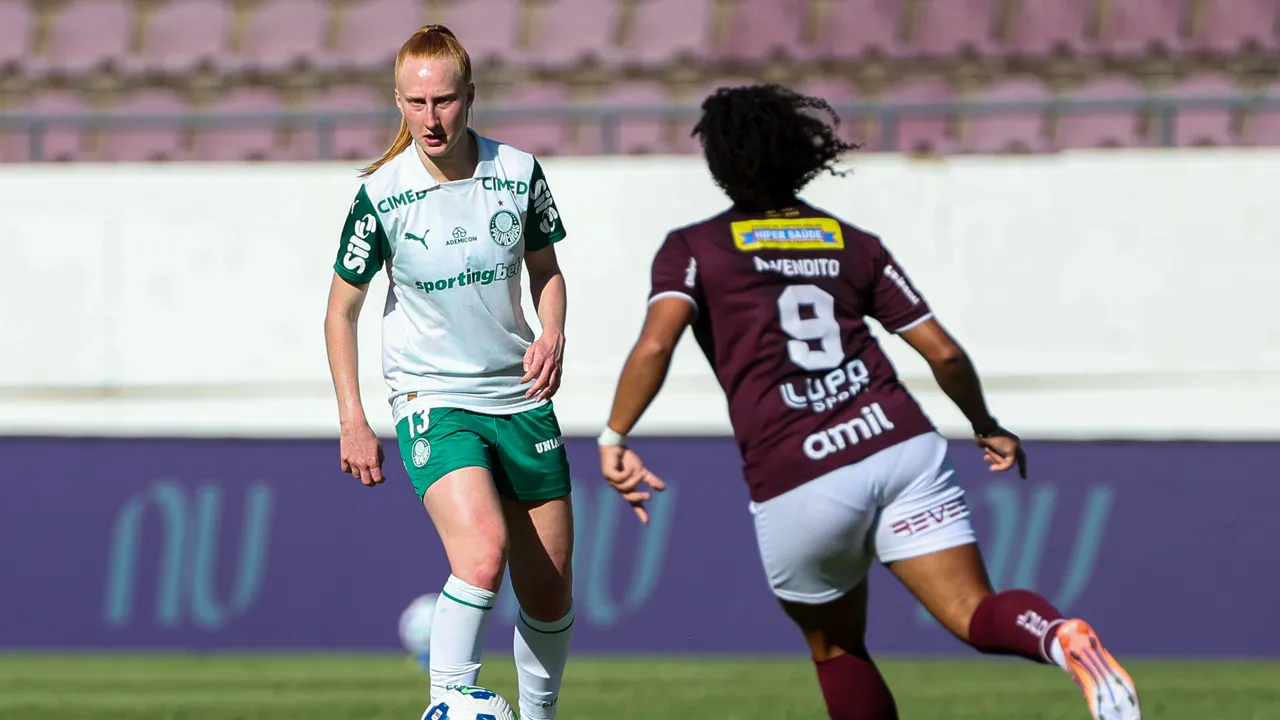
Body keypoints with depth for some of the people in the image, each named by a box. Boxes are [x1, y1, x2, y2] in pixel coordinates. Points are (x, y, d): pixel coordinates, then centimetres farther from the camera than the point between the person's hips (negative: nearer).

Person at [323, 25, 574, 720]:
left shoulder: (518, 173, -3)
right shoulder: (380, 195, -11)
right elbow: (342, 308, -1)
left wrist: (552, 334, -6)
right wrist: (352, 420, -7)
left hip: (519, 396, 4)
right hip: (432, 401, -4)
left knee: (550, 595, 8)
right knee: (482, 554, -30)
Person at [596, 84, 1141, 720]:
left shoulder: (693, 250, 9)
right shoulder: (852, 245, 17)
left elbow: (655, 344, -11)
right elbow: (943, 352, 13)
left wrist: (614, 439, -5)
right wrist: (986, 428, 29)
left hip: (796, 486, -2)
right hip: (900, 445, 2)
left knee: (835, 649, 21)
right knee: (976, 614, -8)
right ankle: (1061, 638, -41)